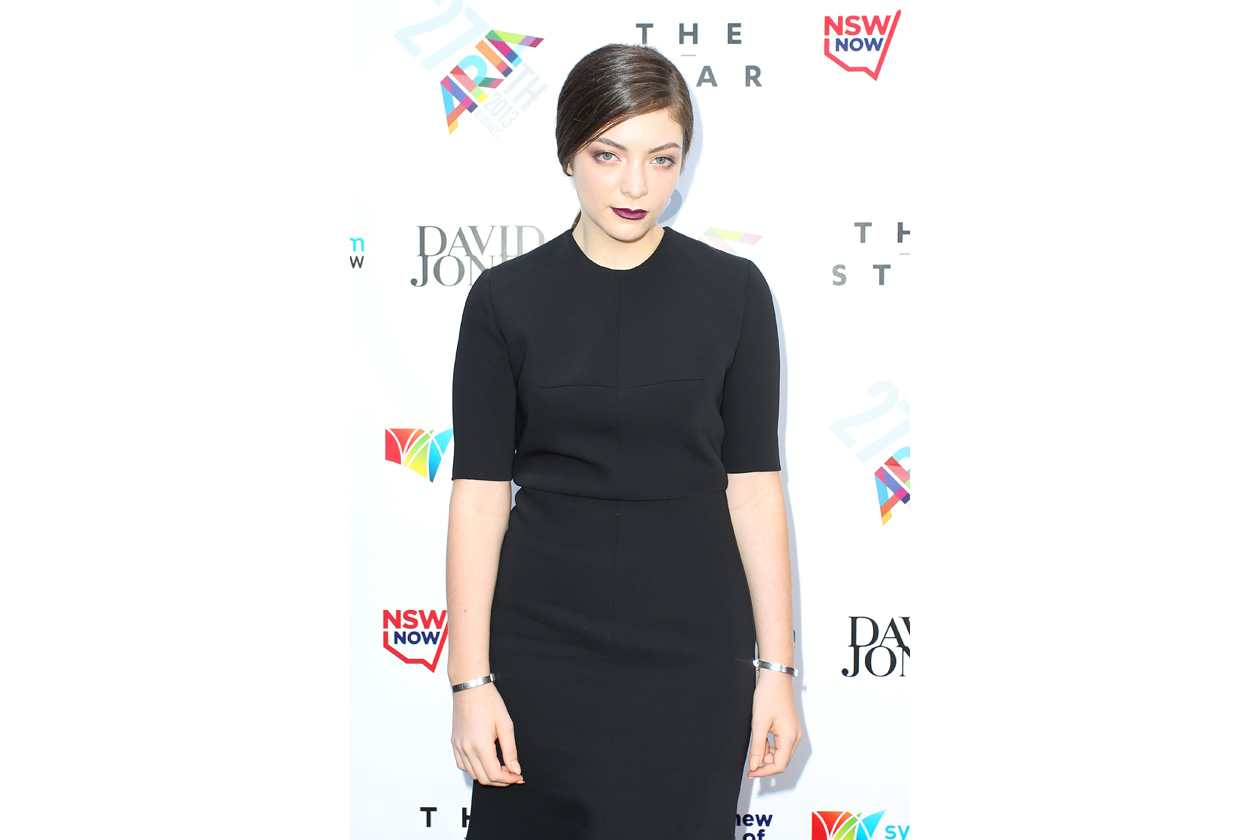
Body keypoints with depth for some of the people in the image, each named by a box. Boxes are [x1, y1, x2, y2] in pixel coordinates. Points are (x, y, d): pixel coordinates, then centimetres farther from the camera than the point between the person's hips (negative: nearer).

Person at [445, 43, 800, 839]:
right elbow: (479, 495, -4)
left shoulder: (732, 291, -2)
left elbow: (754, 484, -1)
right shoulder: (506, 298, -3)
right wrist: (471, 679, -8)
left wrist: (777, 665, -4)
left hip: (690, 649, 0)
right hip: (543, 644, 0)